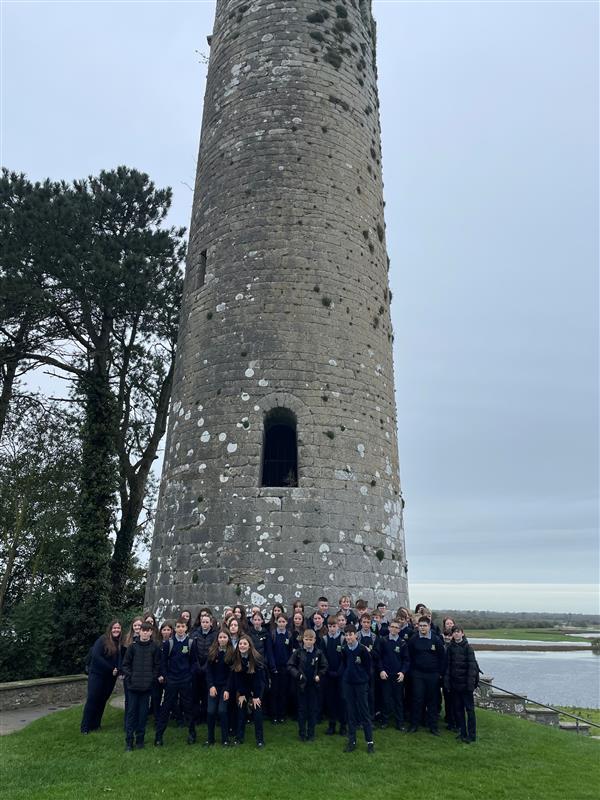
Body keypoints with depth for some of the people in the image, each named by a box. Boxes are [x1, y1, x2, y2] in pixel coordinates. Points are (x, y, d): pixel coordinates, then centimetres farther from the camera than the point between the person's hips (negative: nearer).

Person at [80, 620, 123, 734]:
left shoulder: (120, 643, 2)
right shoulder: (102, 640, -12)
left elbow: (120, 659, 6)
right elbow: (96, 656, -20)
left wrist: (117, 670, -15)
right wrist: (111, 668, -20)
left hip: (110, 677, 4)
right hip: (97, 674, -4)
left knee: (102, 701, 10)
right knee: (92, 700, -1)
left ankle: (95, 725, 22)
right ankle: (85, 727, 9)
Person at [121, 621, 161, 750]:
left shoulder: (155, 647, -1)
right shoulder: (133, 646, -1)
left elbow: (157, 665, 1)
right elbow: (125, 664, 3)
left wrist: (152, 678, -7)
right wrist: (129, 677, -6)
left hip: (147, 686, 0)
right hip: (133, 686, 0)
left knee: (143, 713, 7)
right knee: (131, 712, 4)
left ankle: (140, 739, 19)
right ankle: (129, 740, 14)